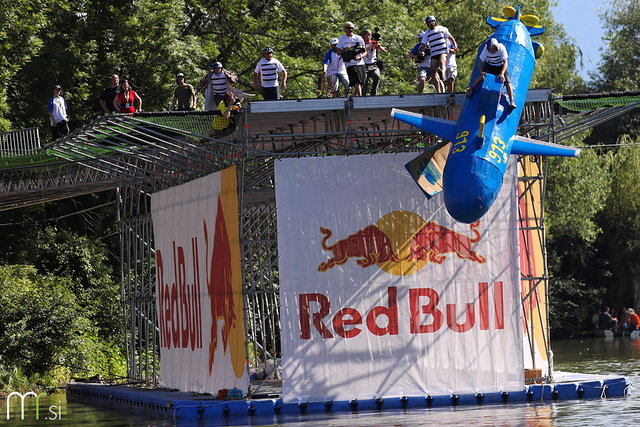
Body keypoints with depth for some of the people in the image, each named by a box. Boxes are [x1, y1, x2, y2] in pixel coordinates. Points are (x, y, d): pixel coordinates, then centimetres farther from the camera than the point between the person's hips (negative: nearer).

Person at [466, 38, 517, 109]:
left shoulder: (501, 48, -29)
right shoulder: (485, 49, -26)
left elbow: (505, 63, -31)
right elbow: (480, 63, -24)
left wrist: (502, 73, -48)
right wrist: (481, 72, -45)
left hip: (500, 66, 0)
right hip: (489, 65, 0)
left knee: (507, 82, -16)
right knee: (482, 76, -29)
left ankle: (512, 102, -10)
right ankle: (471, 88, -10)